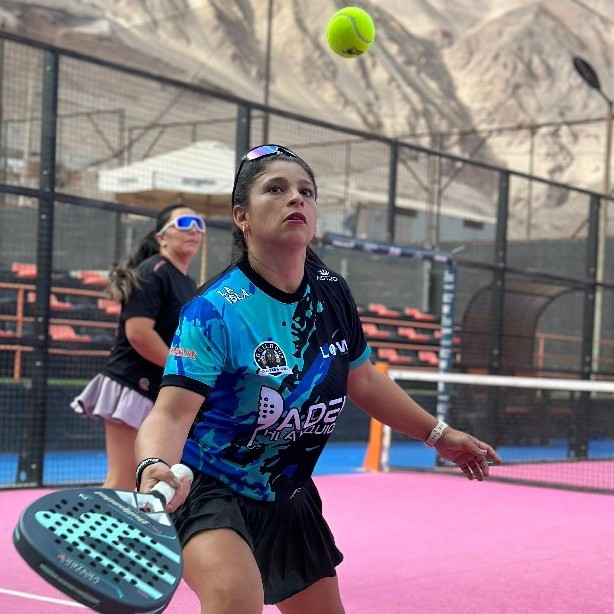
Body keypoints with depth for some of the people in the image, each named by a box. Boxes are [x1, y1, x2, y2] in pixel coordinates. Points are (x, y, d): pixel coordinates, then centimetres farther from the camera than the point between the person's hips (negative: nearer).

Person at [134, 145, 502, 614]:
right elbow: (171, 414, -32)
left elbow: (361, 378, 12)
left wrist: (439, 434, 18)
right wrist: (155, 467, -55)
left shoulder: (332, 293, -4)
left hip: (288, 499, 7)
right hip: (208, 488, -7)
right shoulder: (214, 312, -24)